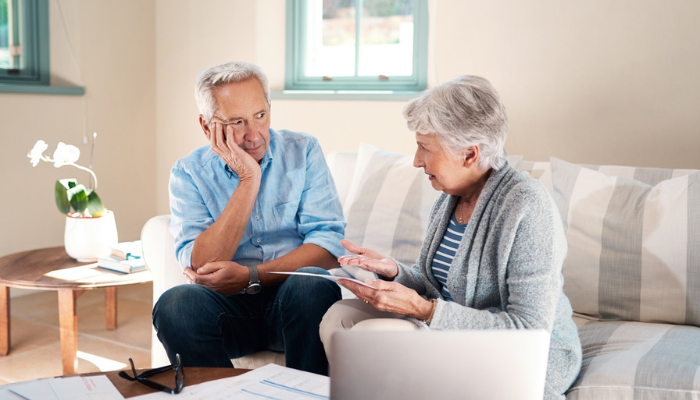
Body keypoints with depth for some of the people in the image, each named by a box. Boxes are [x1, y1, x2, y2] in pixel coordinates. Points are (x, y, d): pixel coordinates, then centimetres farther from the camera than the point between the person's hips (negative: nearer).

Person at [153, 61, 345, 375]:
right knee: (175, 303, -29)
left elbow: (328, 244, -7)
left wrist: (250, 276, -18)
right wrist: (248, 180, -16)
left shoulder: (303, 151, 2)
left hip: (293, 302, 0)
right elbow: (200, 266, -13)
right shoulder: (188, 173, 1)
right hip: (226, 305, 0)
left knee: (312, 285, -32)